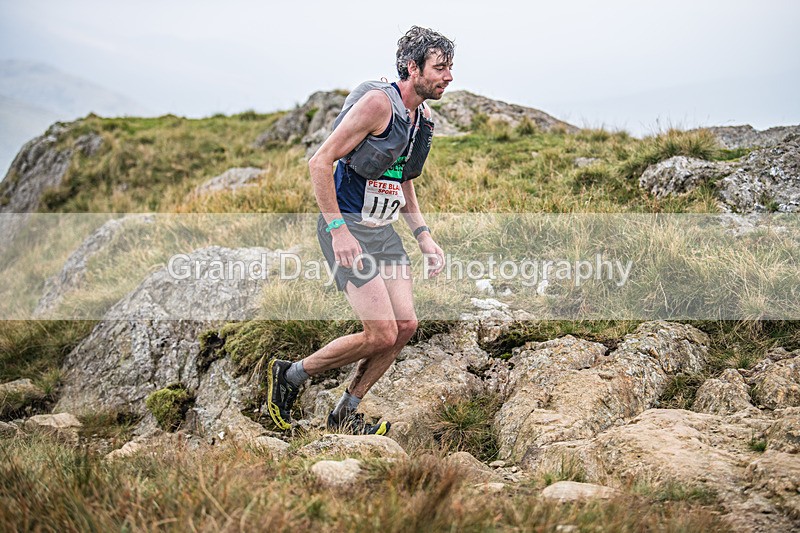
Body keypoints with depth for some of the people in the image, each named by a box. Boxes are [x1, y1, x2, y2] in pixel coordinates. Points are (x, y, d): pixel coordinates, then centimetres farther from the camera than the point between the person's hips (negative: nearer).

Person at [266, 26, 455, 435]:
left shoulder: (422, 118, 11)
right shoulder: (378, 102, -17)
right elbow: (319, 163, -19)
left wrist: (423, 236, 13)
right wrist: (338, 229, -23)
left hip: (384, 231, 9)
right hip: (348, 229, -9)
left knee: (406, 326, 1)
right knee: (382, 334, -12)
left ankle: (345, 414, 16)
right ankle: (290, 375, 8)